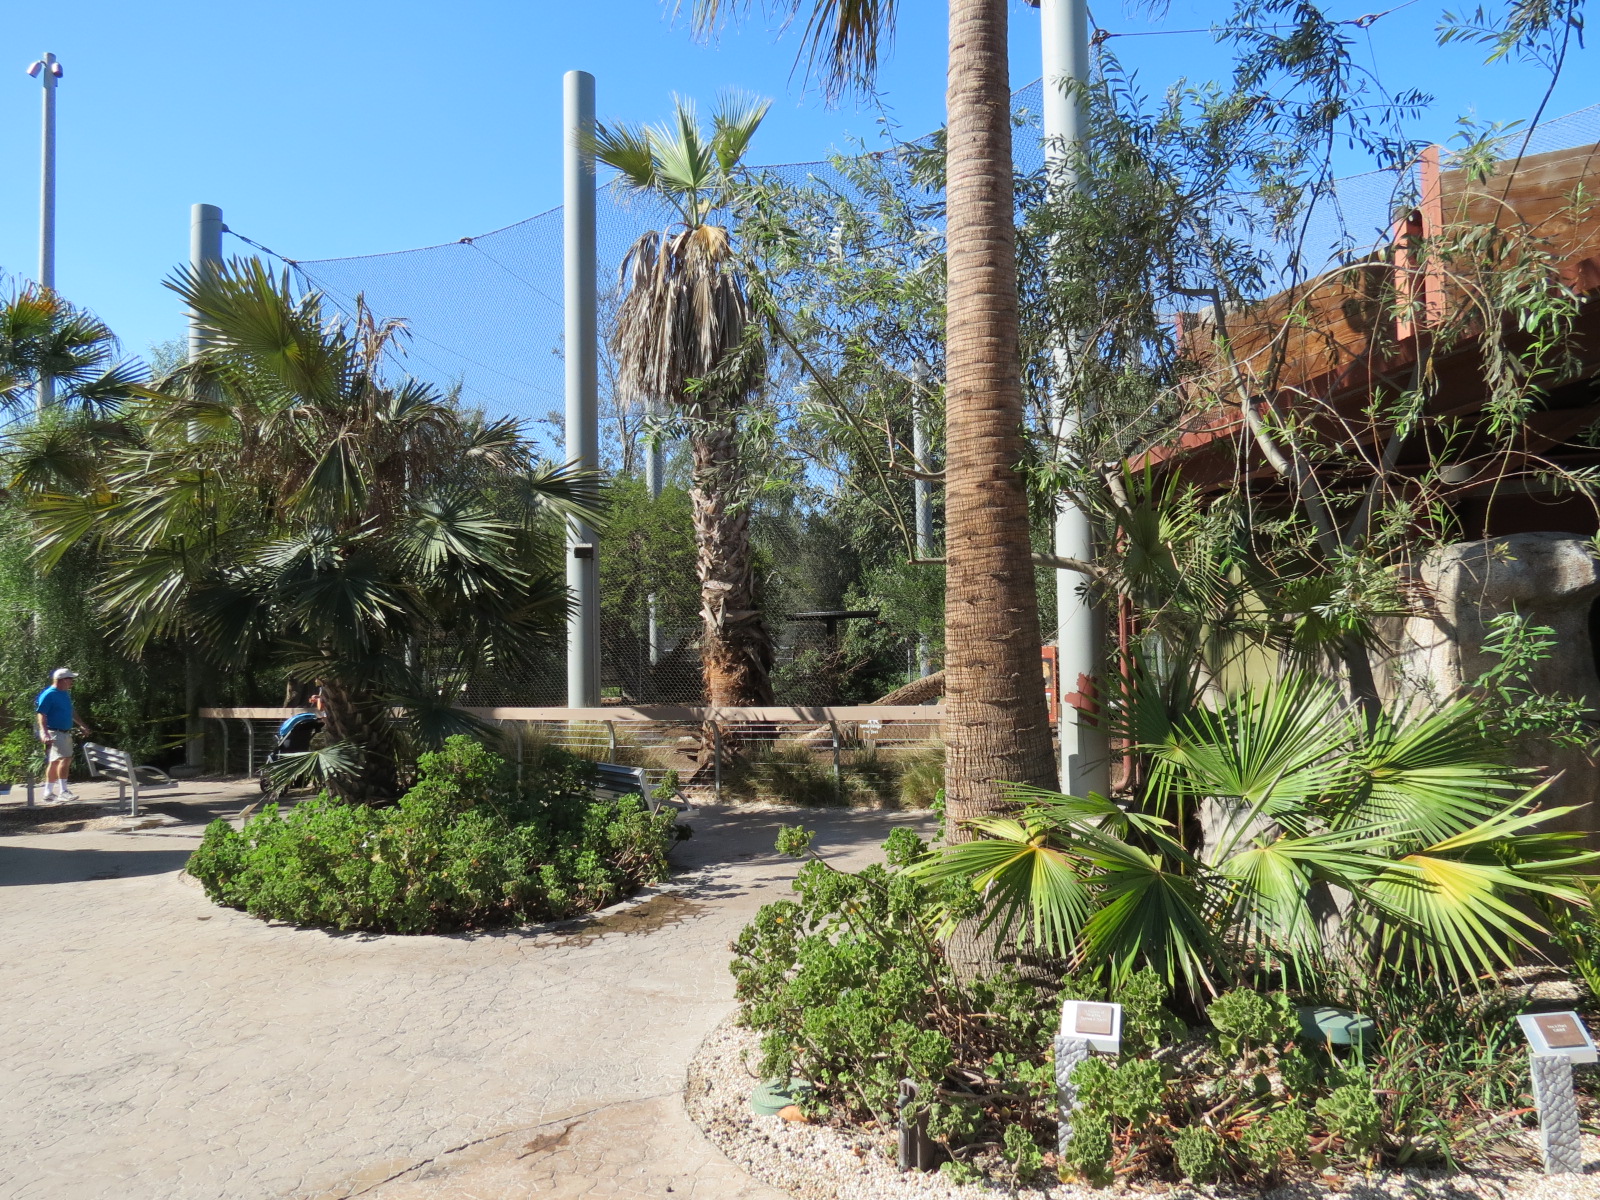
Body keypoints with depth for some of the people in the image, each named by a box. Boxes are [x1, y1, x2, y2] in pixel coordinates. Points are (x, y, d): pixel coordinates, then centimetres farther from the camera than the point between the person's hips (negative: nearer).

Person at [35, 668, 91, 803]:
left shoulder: (65, 694, 14)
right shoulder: (48, 695, -13)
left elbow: (70, 712, 26)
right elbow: (42, 715, -17)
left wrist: (82, 725, 30)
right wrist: (44, 733, -27)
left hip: (65, 732, 9)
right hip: (55, 733, -9)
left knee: (55, 762, 12)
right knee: (65, 758, -16)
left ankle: (48, 792, 19)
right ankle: (63, 790, -14)